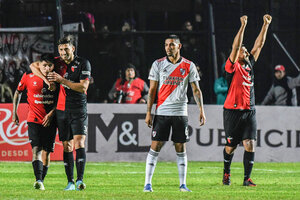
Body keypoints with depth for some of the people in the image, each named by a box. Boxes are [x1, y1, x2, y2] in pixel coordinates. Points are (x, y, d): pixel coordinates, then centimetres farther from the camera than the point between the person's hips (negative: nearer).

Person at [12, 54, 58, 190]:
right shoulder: (28, 78, -2)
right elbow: (18, 92, 14)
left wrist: (51, 113, -5)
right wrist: (15, 112, 13)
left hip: (50, 121, 2)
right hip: (34, 120, -2)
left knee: (46, 152, 3)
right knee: (36, 149, -17)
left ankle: (41, 181, 14)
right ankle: (38, 180, -29)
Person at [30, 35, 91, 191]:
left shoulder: (83, 64, -4)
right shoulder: (57, 62, 7)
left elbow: (83, 87, -13)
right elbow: (33, 66, 12)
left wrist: (62, 80, -16)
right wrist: (47, 79, -3)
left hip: (79, 110, -4)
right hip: (62, 110, 4)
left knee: (79, 143, -16)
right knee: (67, 146, 3)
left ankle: (80, 180, -20)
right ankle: (70, 182, 5)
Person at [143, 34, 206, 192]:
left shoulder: (189, 66, 4)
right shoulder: (158, 64, 3)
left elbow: (196, 90, 6)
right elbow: (152, 90, 5)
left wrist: (201, 110, -4)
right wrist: (148, 112, -1)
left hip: (180, 112, 1)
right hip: (162, 112, -1)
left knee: (181, 149, 3)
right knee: (155, 147, -5)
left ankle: (183, 184, 9)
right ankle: (147, 183, -2)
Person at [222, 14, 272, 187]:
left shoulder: (250, 65, 12)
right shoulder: (232, 66, -3)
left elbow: (259, 44, 13)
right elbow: (236, 46, -15)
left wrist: (266, 25, 8)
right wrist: (243, 26, -20)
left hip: (249, 111, 4)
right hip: (233, 111, -4)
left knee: (250, 145, -8)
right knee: (231, 146, 6)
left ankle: (247, 178, -6)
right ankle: (226, 173, 29)